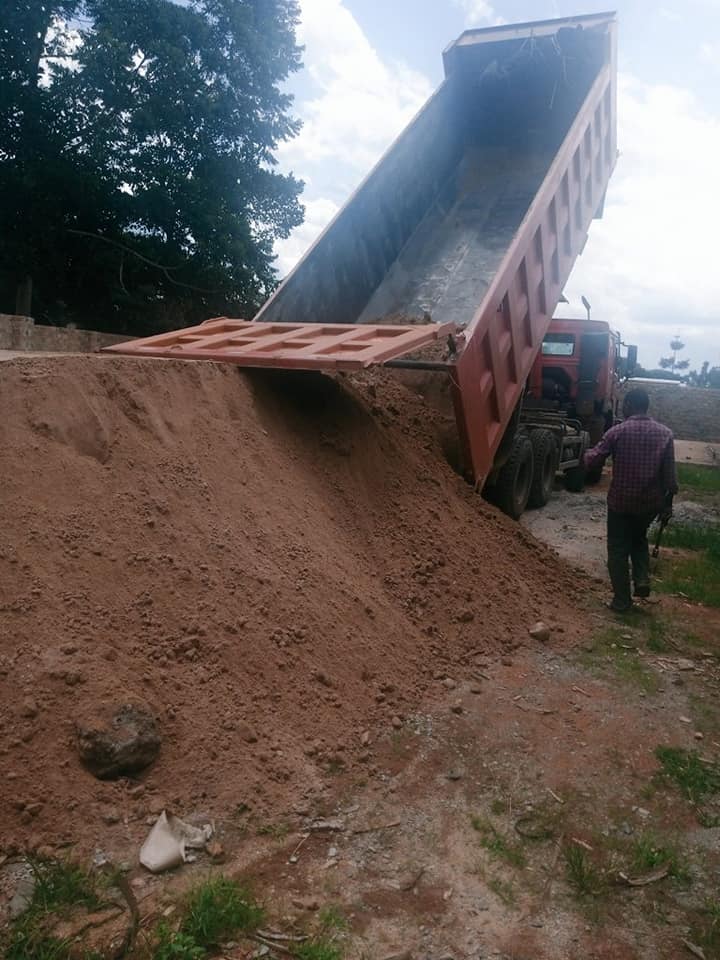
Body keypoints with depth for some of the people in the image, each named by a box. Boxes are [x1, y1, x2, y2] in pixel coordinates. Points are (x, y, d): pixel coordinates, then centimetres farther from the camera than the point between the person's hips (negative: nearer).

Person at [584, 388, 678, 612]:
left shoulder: (617, 431, -10)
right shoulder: (665, 433, -1)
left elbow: (592, 462, -6)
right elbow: (670, 474, -1)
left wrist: (588, 453, 17)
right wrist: (668, 502, 8)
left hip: (621, 501, -3)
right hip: (651, 502, 3)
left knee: (618, 550, 9)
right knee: (639, 538, 29)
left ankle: (622, 600, 13)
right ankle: (642, 579, 11)